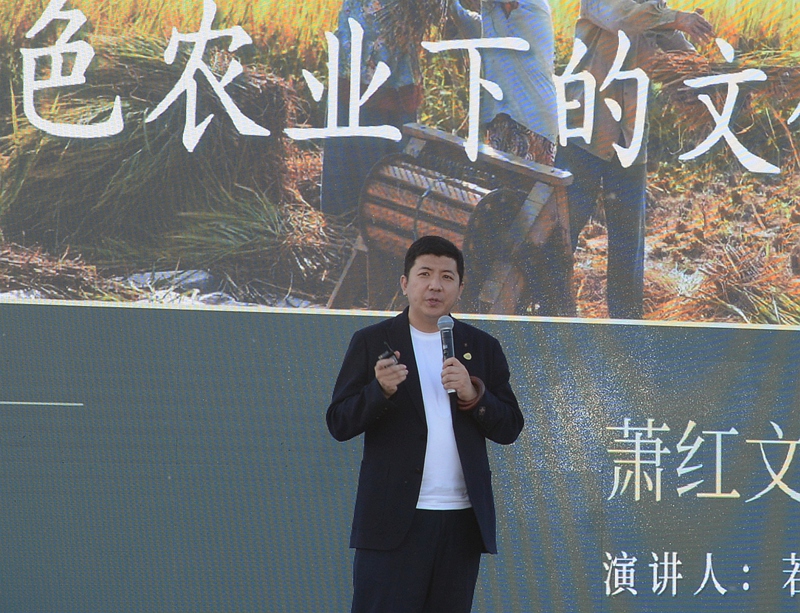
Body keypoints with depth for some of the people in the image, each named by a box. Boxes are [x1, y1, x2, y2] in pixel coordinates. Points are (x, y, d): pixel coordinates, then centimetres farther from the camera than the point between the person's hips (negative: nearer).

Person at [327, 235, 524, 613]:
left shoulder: (482, 348, 12)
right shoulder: (371, 343, 5)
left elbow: (509, 429, 9)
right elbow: (339, 424, 0)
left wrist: (472, 394, -9)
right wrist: (381, 390, -18)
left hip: (462, 522, 3)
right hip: (394, 520, -3)